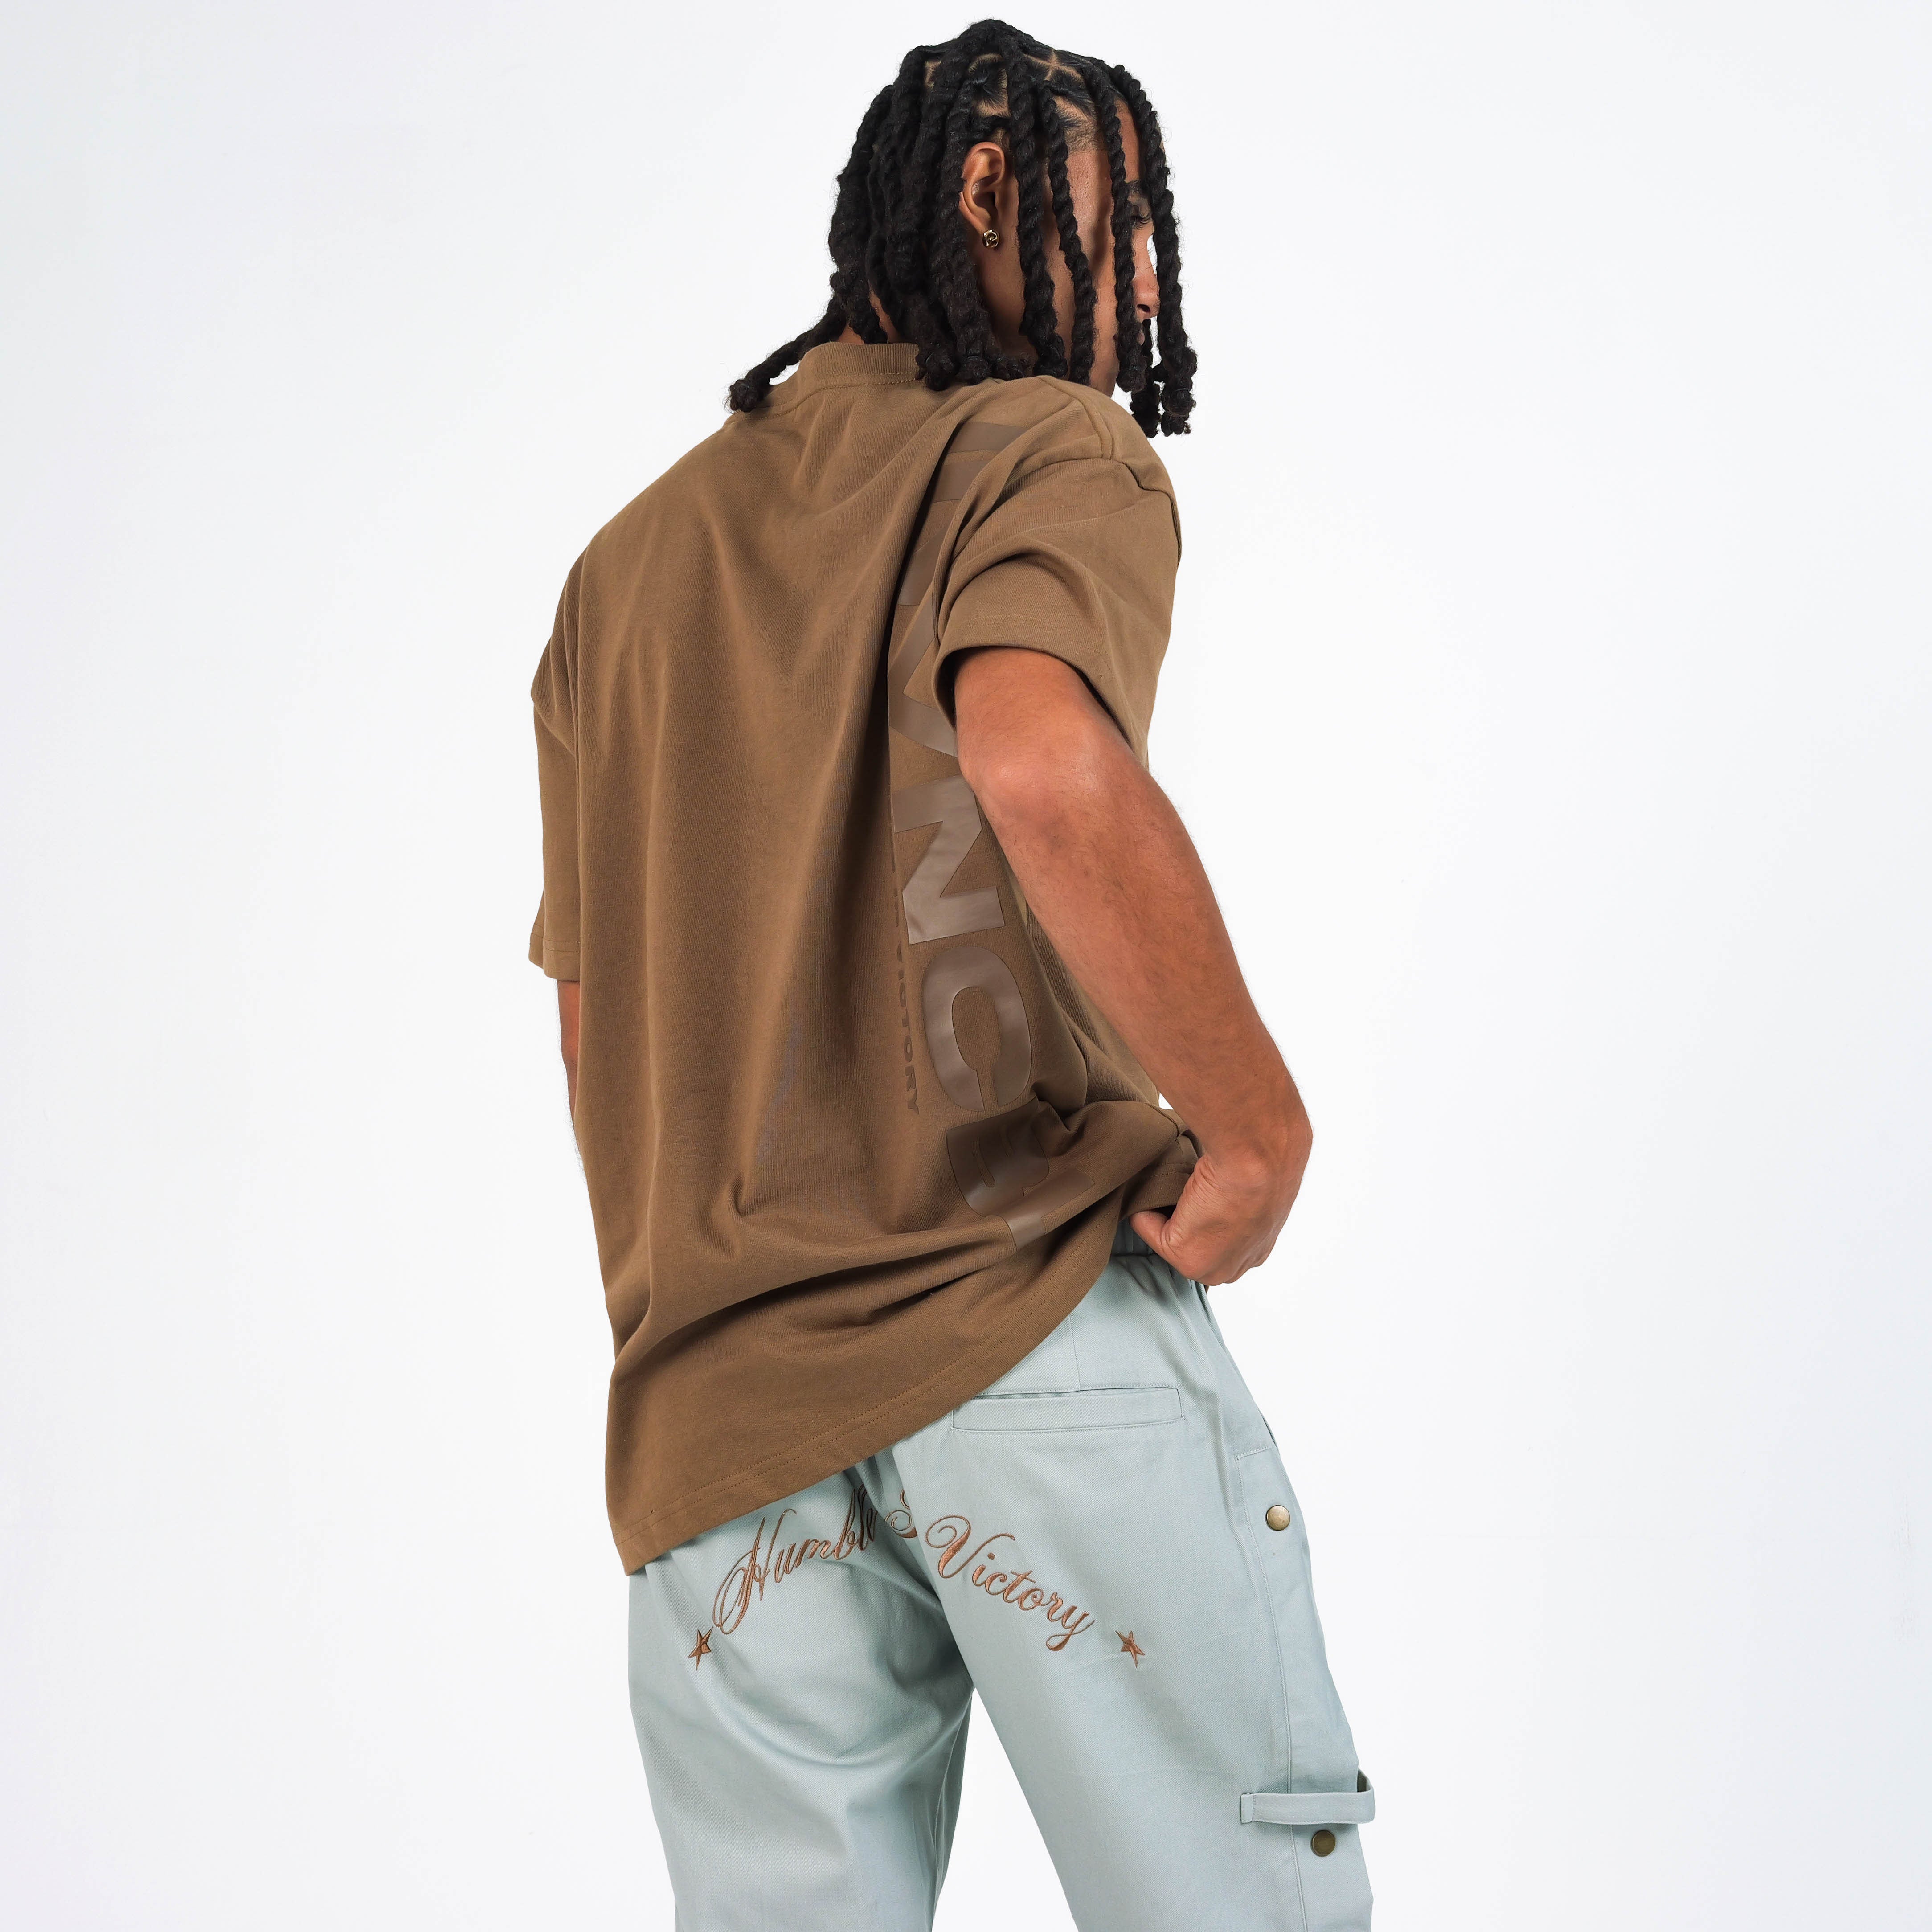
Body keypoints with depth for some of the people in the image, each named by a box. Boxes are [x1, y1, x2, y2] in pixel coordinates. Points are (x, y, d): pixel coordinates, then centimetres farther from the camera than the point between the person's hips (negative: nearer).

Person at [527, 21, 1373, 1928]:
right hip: (1040, 1334, -6)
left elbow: (592, 1015, 18)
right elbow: (1043, 763, -24)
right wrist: (1261, 1128, -14)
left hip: (719, 1408, 6)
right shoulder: (1050, 450, -1)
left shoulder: (630, 558, 20)